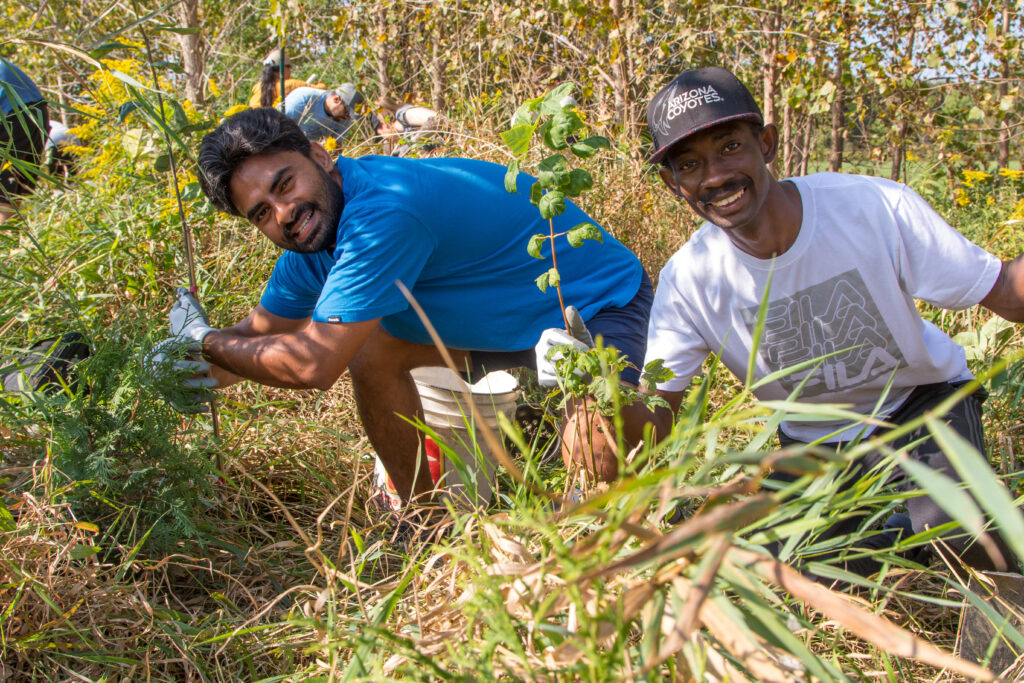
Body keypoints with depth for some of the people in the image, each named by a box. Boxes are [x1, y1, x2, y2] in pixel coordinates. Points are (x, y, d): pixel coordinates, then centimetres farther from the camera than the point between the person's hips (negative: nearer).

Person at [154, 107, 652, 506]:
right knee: (370, 351, -1)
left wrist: (204, 341, -18)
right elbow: (256, 335, 8)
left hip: (600, 300, -8)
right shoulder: (309, 250, -6)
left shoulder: (383, 214, -36)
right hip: (502, 313, 8)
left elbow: (315, 366, -33)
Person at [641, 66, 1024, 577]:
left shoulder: (878, 208, -25)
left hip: (923, 403, -2)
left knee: (959, 535, -27)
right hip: (814, 443, 3)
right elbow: (652, 420, -19)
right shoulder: (687, 280, -20)